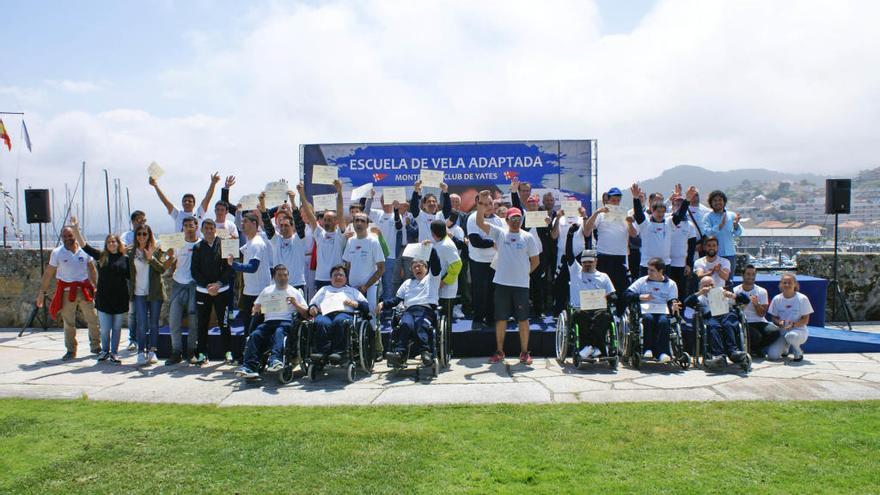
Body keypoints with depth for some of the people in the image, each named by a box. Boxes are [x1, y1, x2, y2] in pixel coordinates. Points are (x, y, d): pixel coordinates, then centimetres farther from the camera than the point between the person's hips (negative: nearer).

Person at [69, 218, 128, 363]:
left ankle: (114, 353, 19)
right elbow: (85, 246, -3)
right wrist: (75, 230, -8)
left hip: (119, 298, 0)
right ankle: (105, 351, 24)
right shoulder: (101, 256, 2)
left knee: (117, 328, 8)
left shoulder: (125, 259, 3)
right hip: (104, 298, 0)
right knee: (105, 328, 6)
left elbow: (130, 277, 7)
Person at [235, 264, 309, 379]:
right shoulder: (267, 291, 26)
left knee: (279, 332, -37)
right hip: (269, 321, 3)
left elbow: (305, 312, 13)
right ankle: (250, 367, -40)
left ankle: (275, 360, -60)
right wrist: (257, 309, 4)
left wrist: (295, 303, -2)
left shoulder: (295, 292, 19)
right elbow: (255, 310, 27)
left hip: (287, 321, -3)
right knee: (255, 335, -27)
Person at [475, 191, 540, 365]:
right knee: (501, 319, 7)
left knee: (523, 319, 4)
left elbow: (535, 261, 10)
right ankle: (499, 351, 18)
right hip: (502, 283, 1)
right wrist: (482, 202, -15)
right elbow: (480, 222, -6)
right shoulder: (500, 233, 4)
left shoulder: (528, 237, 4)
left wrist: (524, 272, 6)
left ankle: (524, 352, 14)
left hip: (521, 285, 0)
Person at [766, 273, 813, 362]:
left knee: (791, 335, -42)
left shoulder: (802, 299, -5)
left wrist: (793, 324, -24)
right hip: (781, 332, 3)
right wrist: (779, 323, -17)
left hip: (798, 330, -3)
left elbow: (805, 320, -5)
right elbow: (773, 317, 6)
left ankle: (798, 353, -6)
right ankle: (785, 346, 18)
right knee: (772, 355, -20)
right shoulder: (777, 299, 2)